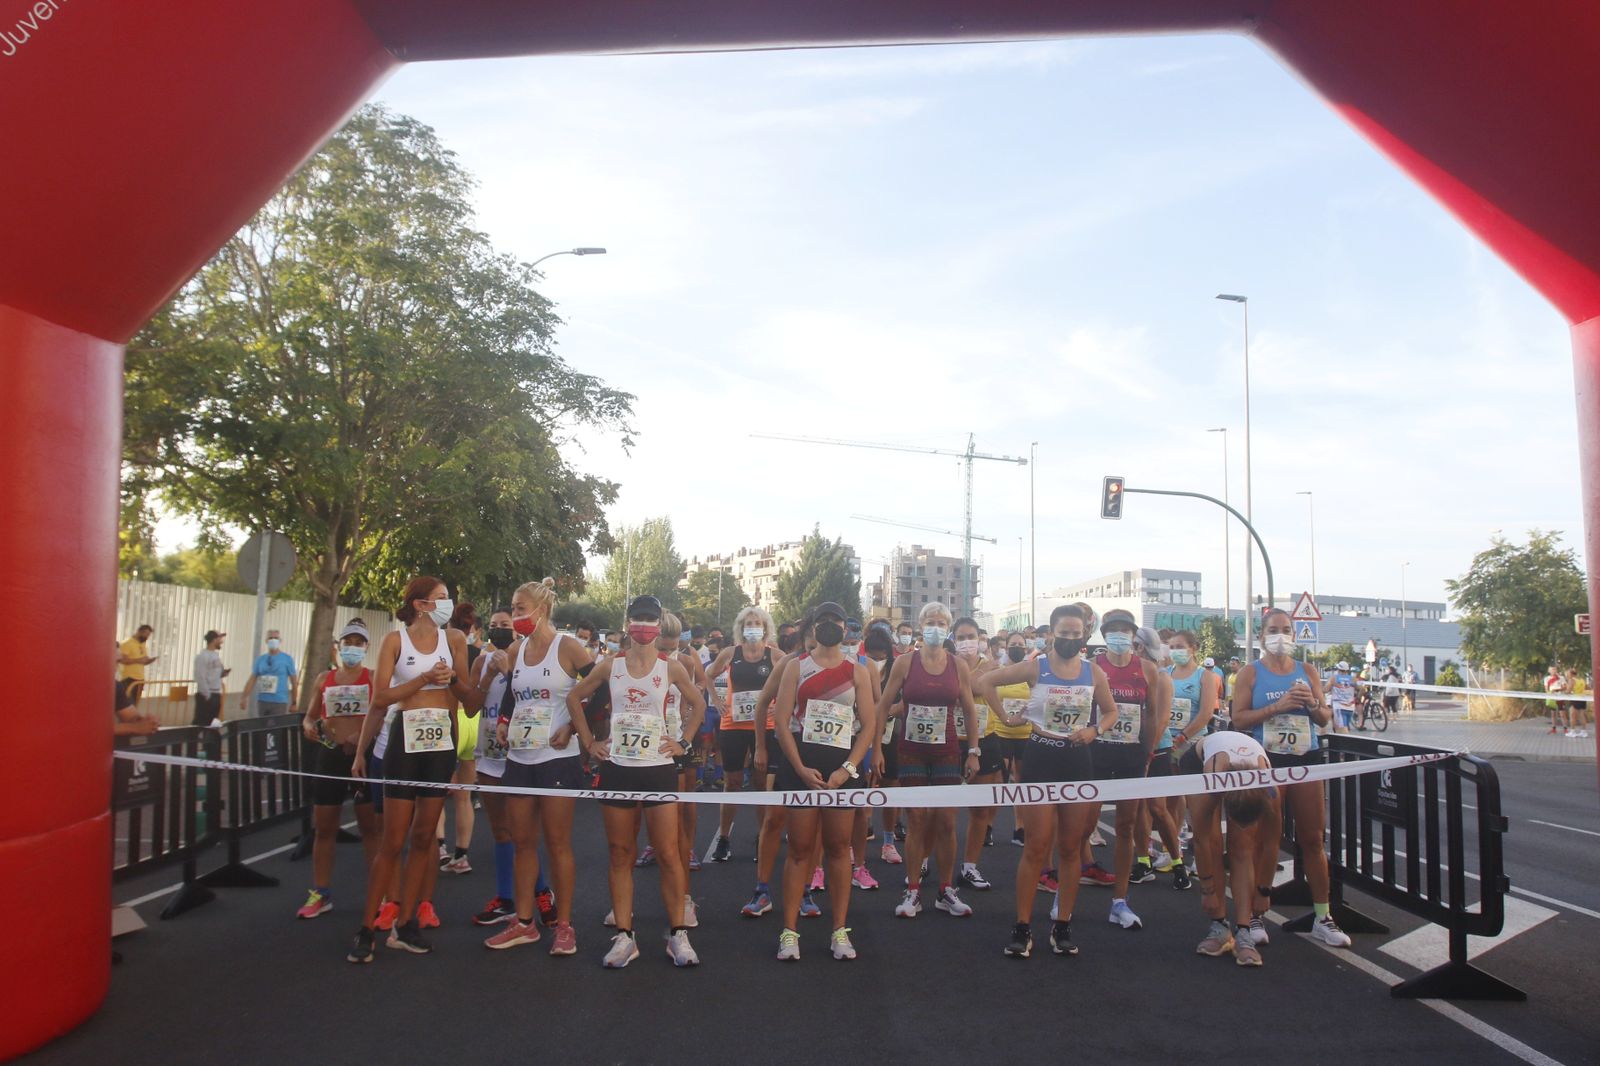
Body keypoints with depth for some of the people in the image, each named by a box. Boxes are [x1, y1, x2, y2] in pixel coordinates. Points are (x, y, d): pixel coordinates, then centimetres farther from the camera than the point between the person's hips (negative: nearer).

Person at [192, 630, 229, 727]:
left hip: (216, 695, 9)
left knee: (212, 723, 12)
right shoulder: (202, 656, -13)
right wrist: (207, 695, -20)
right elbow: (200, 677, -19)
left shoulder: (216, 655, 14)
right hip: (205, 696, -9)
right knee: (201, 722, -7)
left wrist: (224, 673, -1)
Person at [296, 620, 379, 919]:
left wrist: (362, 736, -22)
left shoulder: (374, 678, 0)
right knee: (323, 828, 8)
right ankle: (320, 894, 18)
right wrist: (309, 726, -6)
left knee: (370, 827, 3)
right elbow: (310, 716, 17)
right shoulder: (325, 679, 10)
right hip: (331, 755, 4)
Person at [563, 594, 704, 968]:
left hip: (658, 769, -1)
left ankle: (678, 935, 8)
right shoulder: (611, 666, 2)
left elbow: (697, 705, 13)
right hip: (617, 769, 2)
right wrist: (589, 742, 5)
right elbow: (574, 697, 12)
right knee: (620, 855, 6)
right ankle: (624, 936, 14)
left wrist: (683, 742, 3)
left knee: (668, 854, -3)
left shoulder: (671, 668, -1)